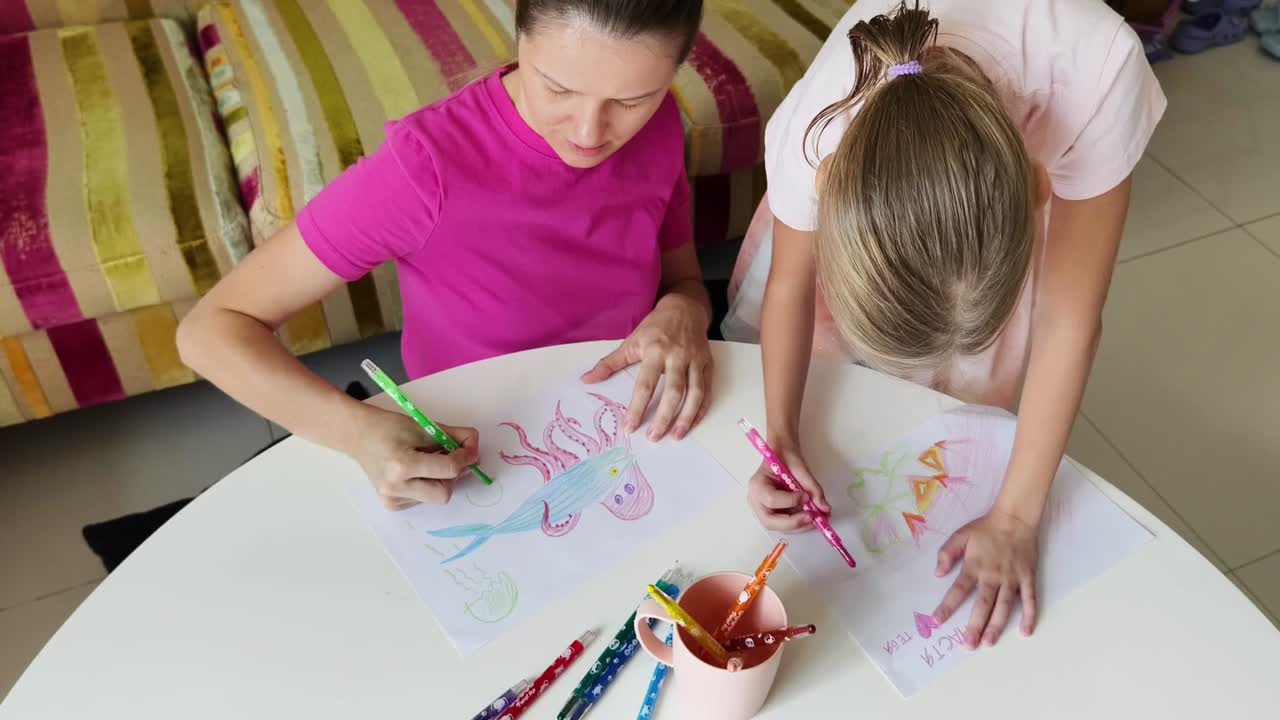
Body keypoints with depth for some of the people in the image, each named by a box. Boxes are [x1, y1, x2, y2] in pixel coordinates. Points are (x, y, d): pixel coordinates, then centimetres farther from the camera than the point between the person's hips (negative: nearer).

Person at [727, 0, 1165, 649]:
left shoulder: (1098, 71, -45)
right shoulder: (814, 133, -42)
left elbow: (1070, 319, -33)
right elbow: (789, 284, -20)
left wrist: (1015, 518, -29)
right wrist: (781, 436, -31)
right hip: (864, 188, 1)